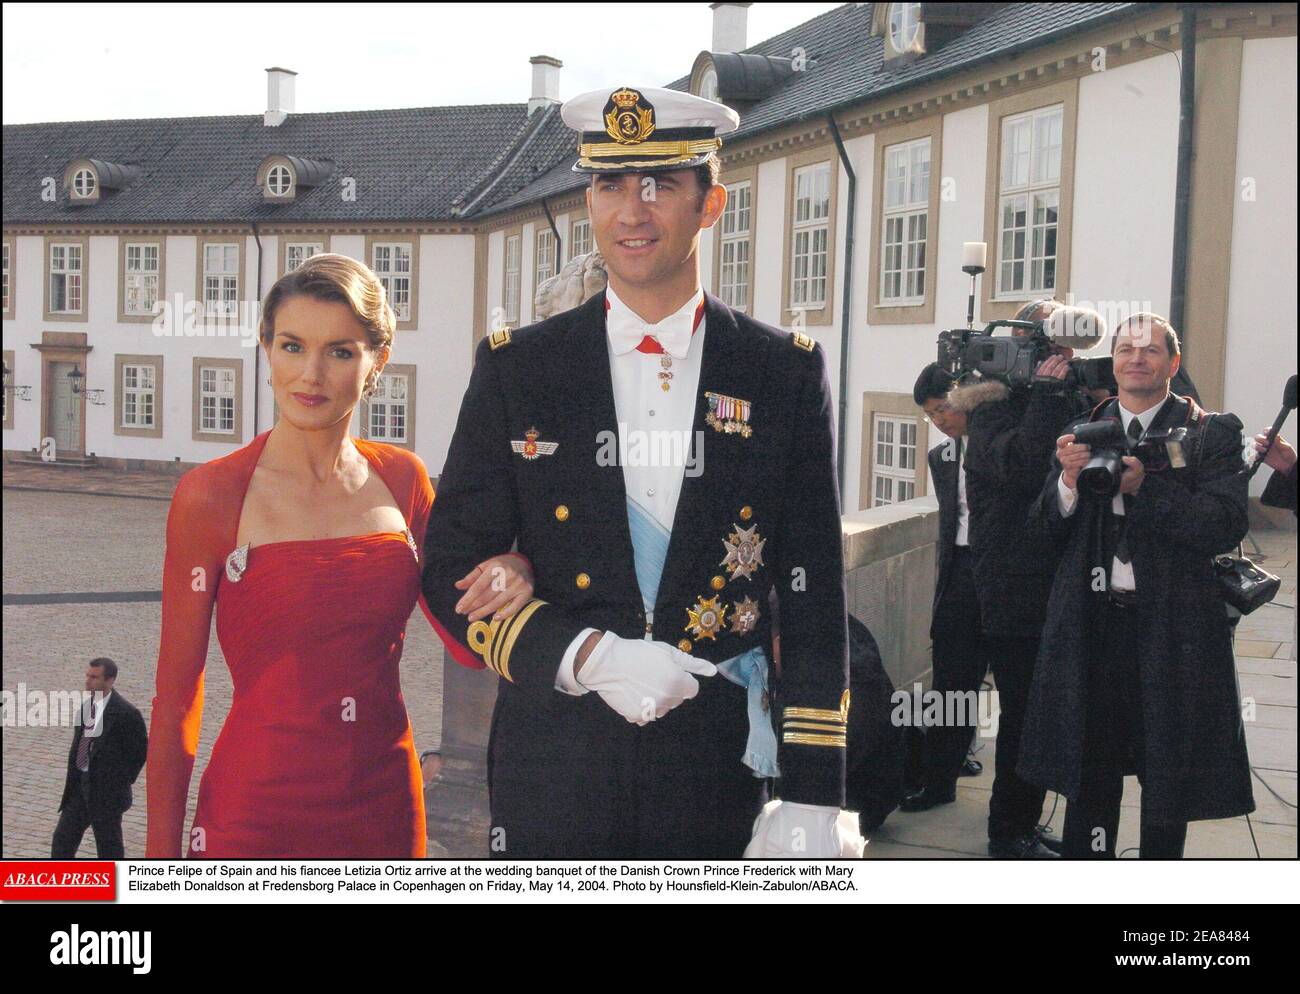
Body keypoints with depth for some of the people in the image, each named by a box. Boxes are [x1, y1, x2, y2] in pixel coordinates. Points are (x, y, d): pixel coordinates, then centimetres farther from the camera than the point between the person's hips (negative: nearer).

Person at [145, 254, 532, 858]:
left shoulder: (402, 478, 2)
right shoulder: (211, 496, -9)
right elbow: (176, 697, -6)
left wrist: (509, 576, -11)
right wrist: (162, 857, -6)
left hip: (386, 802, 4)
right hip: (256, 811, -4)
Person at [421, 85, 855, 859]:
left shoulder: (788, 374, 1)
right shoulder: (517, 368, 1)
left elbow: (815, 600, 0)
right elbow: (453, 570, 0)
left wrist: (811, 801, -4)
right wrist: (587, 657, -16)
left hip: (719, 780, 0)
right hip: (551, 782, 0)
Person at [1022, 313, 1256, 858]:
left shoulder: (1213, 433, -1)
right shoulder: (1081, 433, 9)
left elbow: (1226, 526, -13)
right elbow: (1044, 526, 6)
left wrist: (1143, 486, -21)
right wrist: (1069, 480, -14)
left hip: (1172, 629, -2)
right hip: (1090, 624, 2)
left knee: (1168, 775, 9)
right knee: (1089, 777, 10)